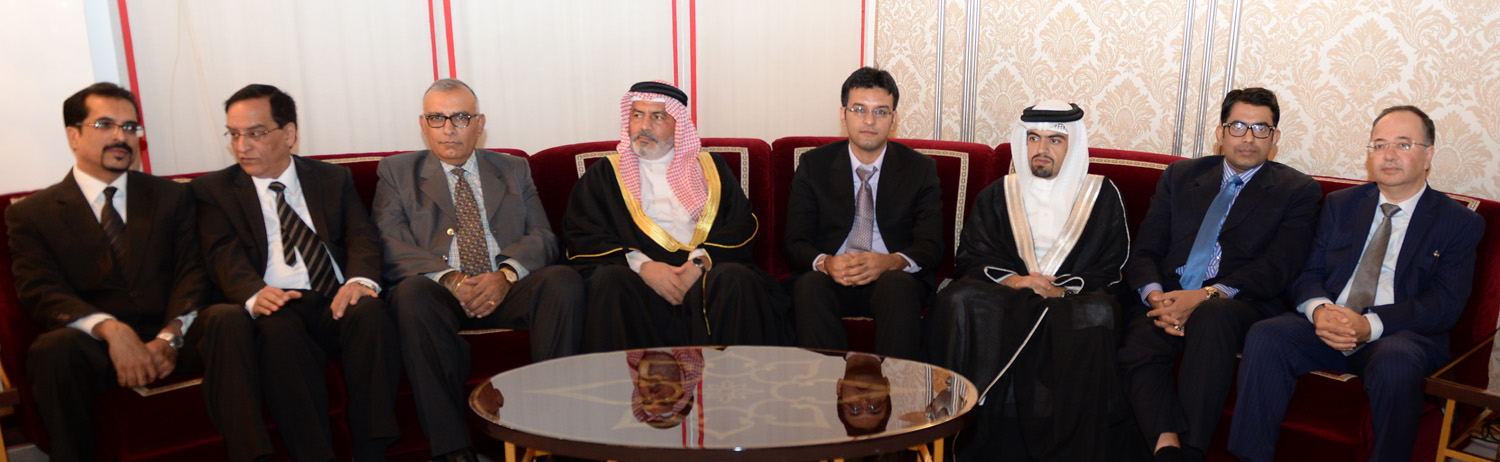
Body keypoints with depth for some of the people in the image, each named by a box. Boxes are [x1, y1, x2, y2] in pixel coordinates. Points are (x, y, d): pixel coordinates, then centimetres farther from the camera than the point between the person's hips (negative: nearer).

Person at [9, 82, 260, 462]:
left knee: (228, 318, -30)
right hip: (94, 348, -1)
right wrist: (111, 329, -23)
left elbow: (192, 273, 6)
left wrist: (169, 337, -14)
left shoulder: (171, 197, 17)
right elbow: (41, 293, -3)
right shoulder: (31, 214, 11)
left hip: (168, 341, 1)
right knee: (54, 348, -35)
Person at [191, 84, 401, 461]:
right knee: (278, 330, -36)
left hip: (338, 303, 2)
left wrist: (360, 279, -18)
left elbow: (362, 238, 7)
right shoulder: (213, 190, 15)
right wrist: (254, 294, -25)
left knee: (371, 310, -32)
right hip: (277, 308, -1)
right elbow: (225, 257, -1)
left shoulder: (333, 179, 20)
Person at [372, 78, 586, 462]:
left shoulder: (514, 170, 20)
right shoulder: (397, 172, 15)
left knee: (564, 280, -28)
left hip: (506, 290, 2)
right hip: (439, 293, -1)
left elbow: (542, 238, 8)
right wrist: (449, 278, -17)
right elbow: (392, 246, 0)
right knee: (410, 294, -36)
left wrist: (505, 275, -13)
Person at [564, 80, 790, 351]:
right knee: (610, 281, -33)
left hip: (706, 274, 1)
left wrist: (700, 261, -11)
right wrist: (641, 265, -12)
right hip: (639, 279, -1)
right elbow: (582, 236, 6)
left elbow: (742, 225, 9)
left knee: (737, 278, -31)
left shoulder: (709, 167, 23)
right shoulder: (605, 174, 20)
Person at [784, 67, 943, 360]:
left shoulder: (920, 169, 7)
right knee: (808, 285, -33)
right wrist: (825, 263, -23)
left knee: (898, 285, -35)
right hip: (831, 279, 1)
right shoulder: (813, 165, 8)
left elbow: (931, 246, 0)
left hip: (893, 278, 0)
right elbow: (796, 243, 2)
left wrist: (890, 262, -24)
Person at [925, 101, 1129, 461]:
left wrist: (1065, 288, -11)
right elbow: (970, 256, 9)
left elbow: (1111, 268, 7)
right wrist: (1014, 280, -10)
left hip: (1074, 294, -1)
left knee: (1096, 313, -37)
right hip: (1006, 293, 1)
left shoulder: (1101, 195, 14)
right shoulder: (999, 194, 18)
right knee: (961, 300, -32)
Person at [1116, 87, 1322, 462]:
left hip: (1239, 304, -2)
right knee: (1136, 346, -31)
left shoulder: (1298, 191, 10)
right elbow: (1144, 251, 11)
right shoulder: (1180, 175, 19)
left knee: (1211, 316, -38)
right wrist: (1156, 295, -11)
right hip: (1169, 298, 3)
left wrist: (1205, 297, -20)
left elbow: (1275, 269, -4)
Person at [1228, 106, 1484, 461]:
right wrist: (1319, 310, -15)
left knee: (1395, 363, -38)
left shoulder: (1459, 223, 7)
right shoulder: (1340, 205, 17)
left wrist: (1370, 325, -22)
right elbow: (1307, 275, 9)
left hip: (1401, 335, -3)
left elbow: (1444, 305, -6)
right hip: (1327, 324, 3)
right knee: (1265, 336, -27)